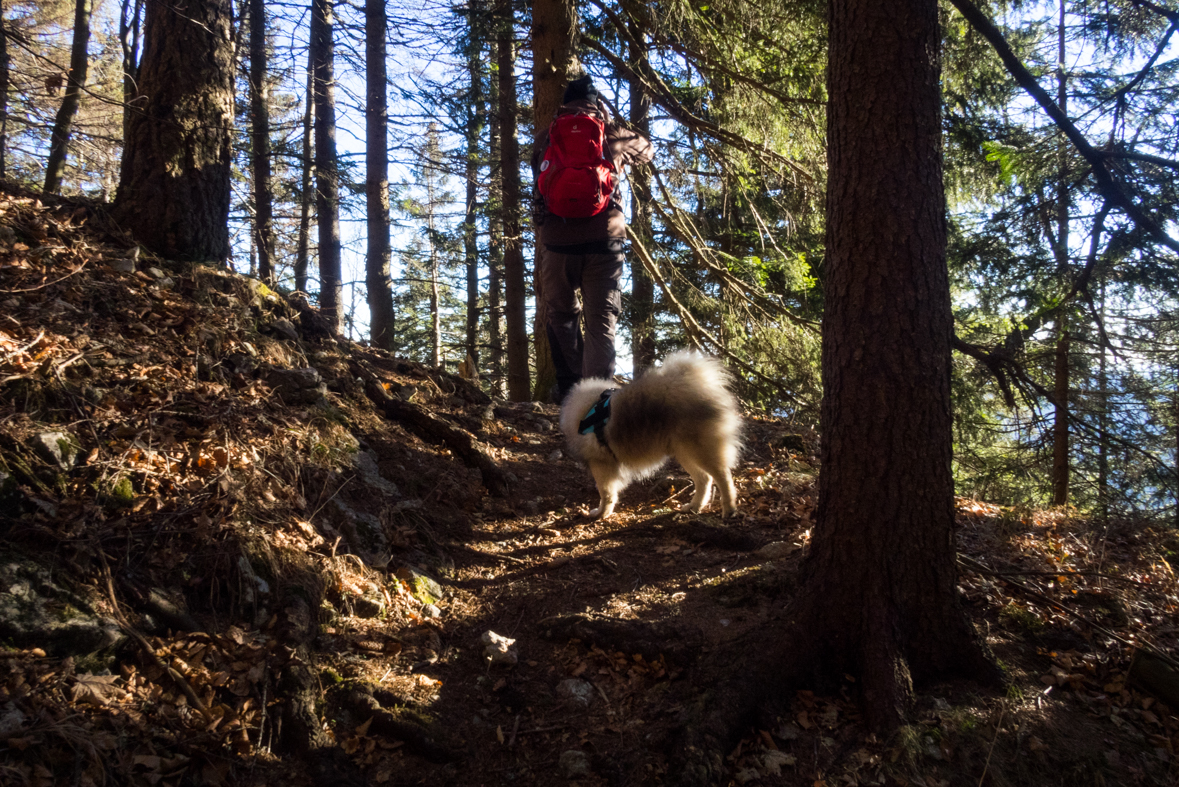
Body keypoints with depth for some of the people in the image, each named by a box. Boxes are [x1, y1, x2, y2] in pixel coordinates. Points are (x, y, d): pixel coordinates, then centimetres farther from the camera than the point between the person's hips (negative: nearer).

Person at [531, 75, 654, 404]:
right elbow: (646, 149, 30)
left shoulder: (545, 138, 11)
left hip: (557, 241, 1)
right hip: (604, 240, -1)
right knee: (601, 320, -1)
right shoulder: (613, 135, 10)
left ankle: (569, 386, 18)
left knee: (560, 315, 18)